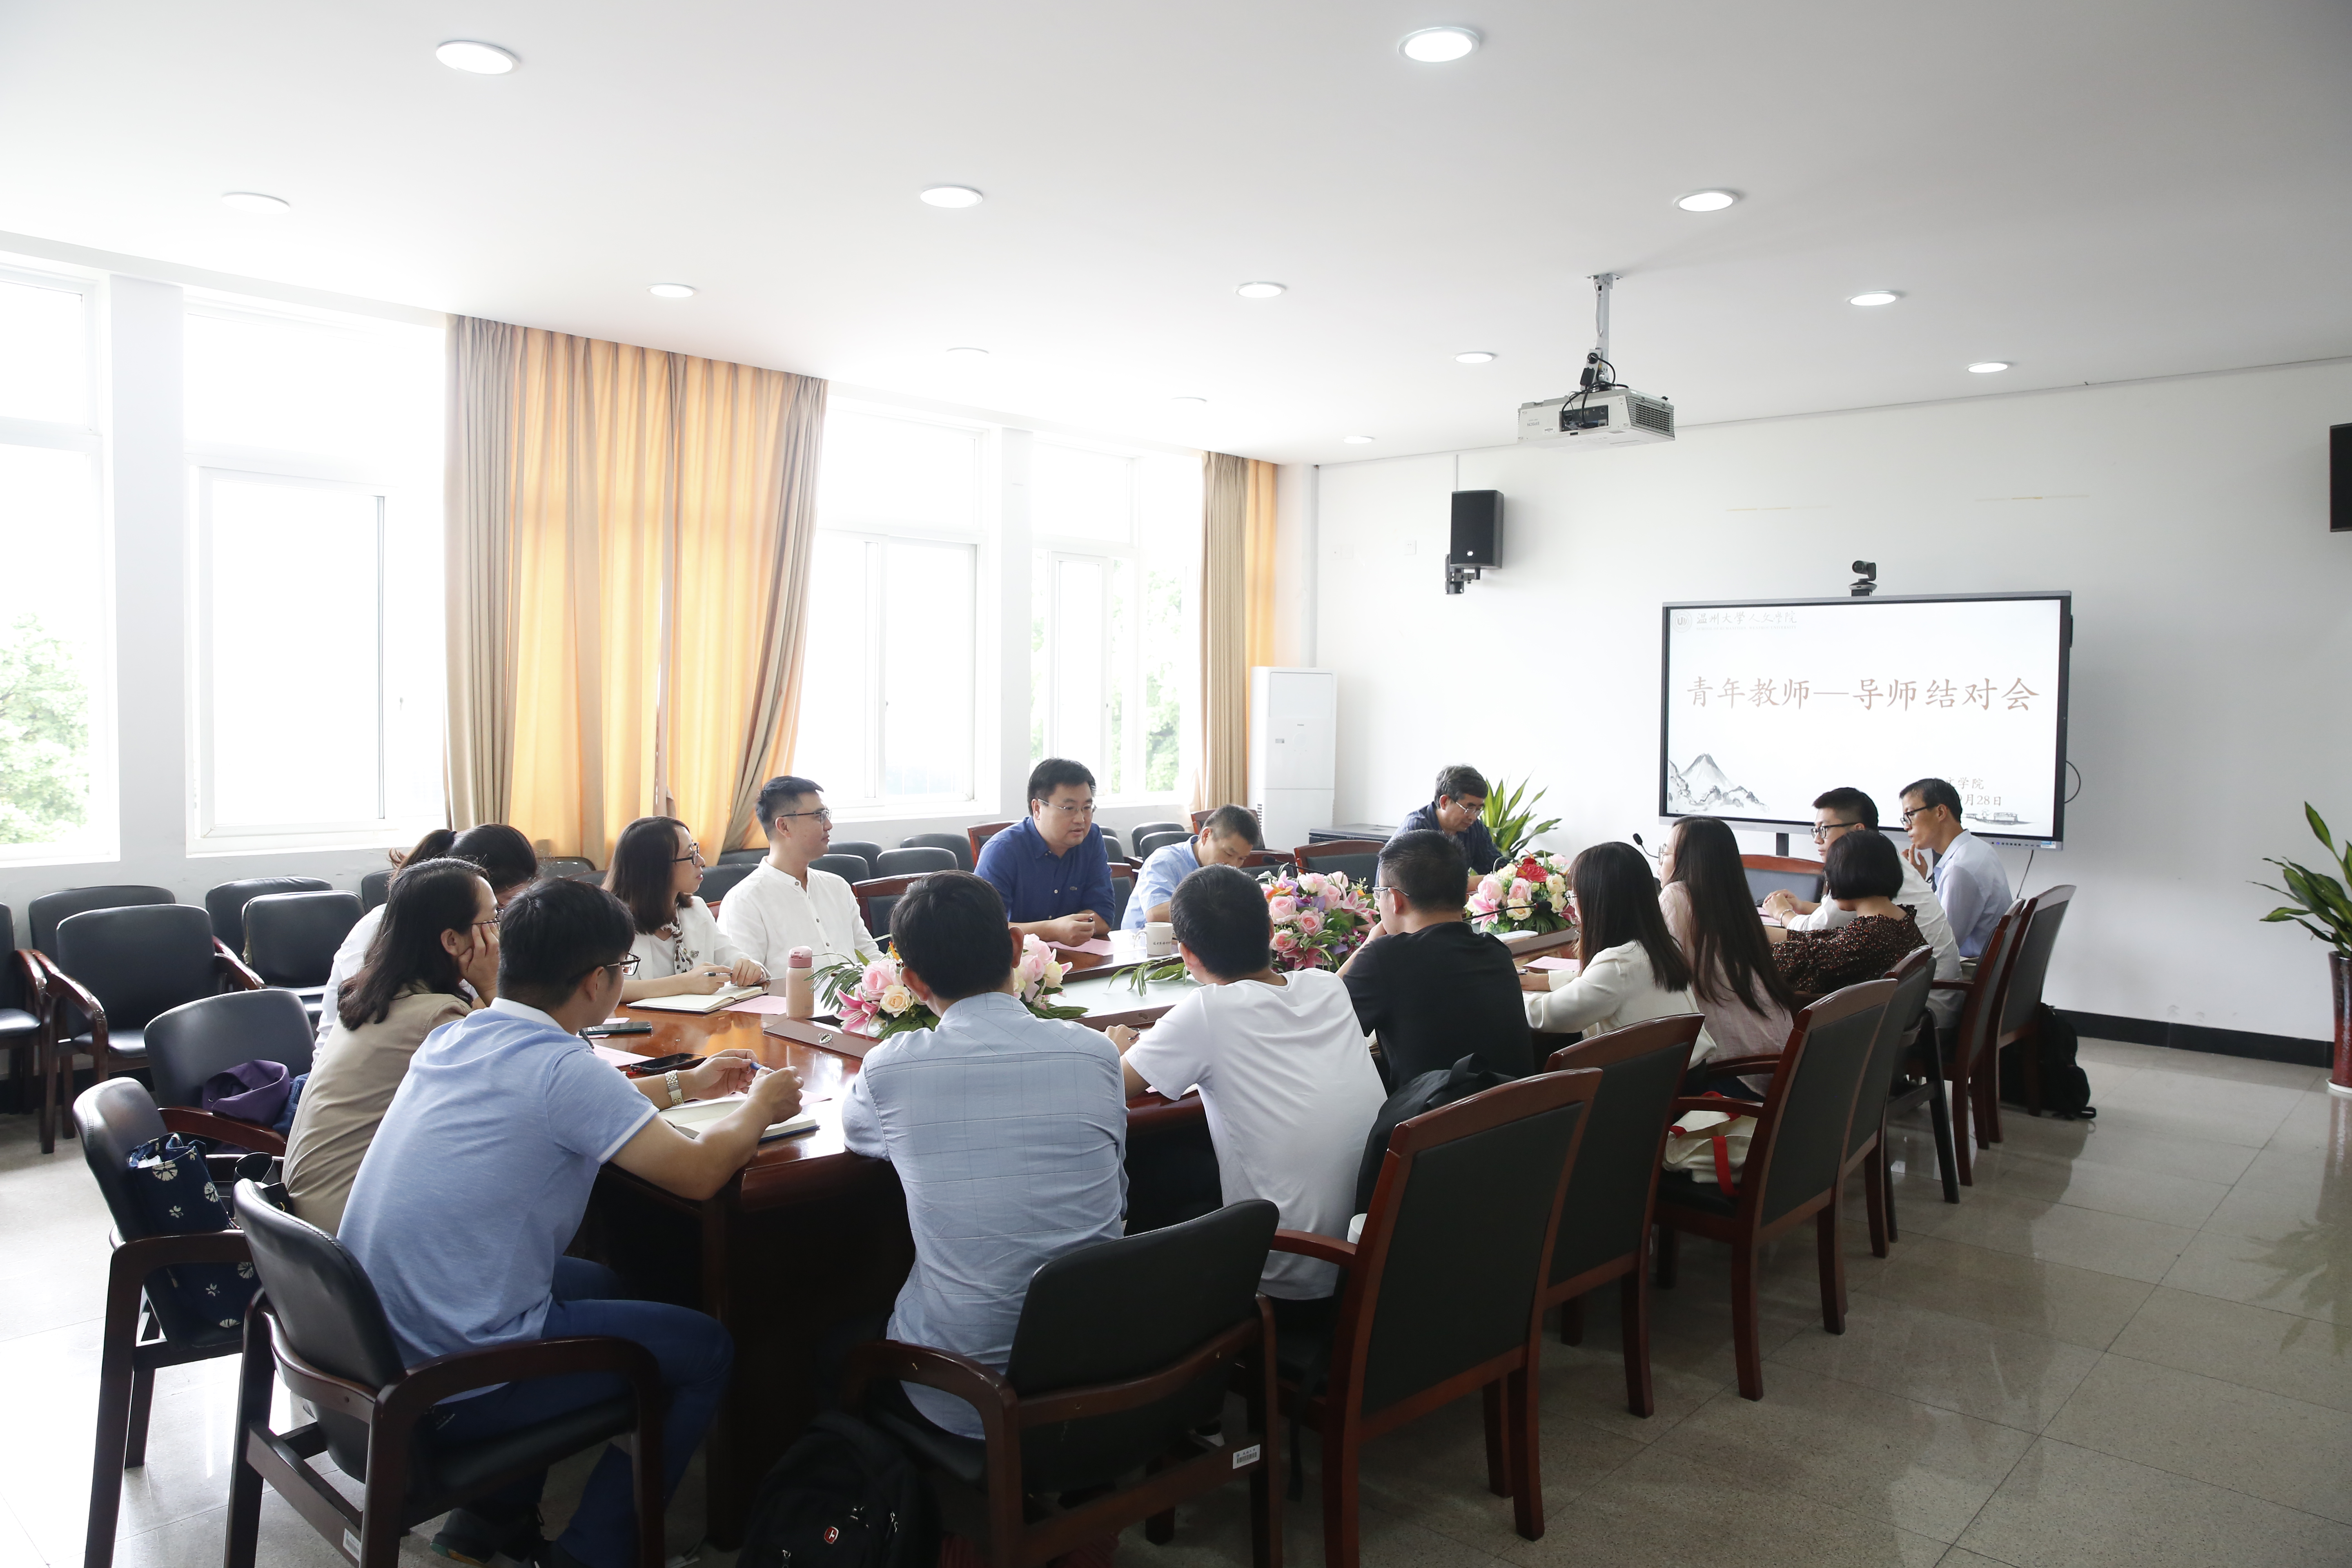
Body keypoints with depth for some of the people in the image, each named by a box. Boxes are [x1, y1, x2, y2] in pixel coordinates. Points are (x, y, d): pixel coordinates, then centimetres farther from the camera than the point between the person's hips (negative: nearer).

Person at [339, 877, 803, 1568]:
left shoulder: (454, 1038, 4)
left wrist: (684, 1084, 29)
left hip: (365, 1349, 9)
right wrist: (761, 1104, 2)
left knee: (595, 1282, 29)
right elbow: (698, 1171, -16)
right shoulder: (557, 1066, -22)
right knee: (707, 1351, 5)